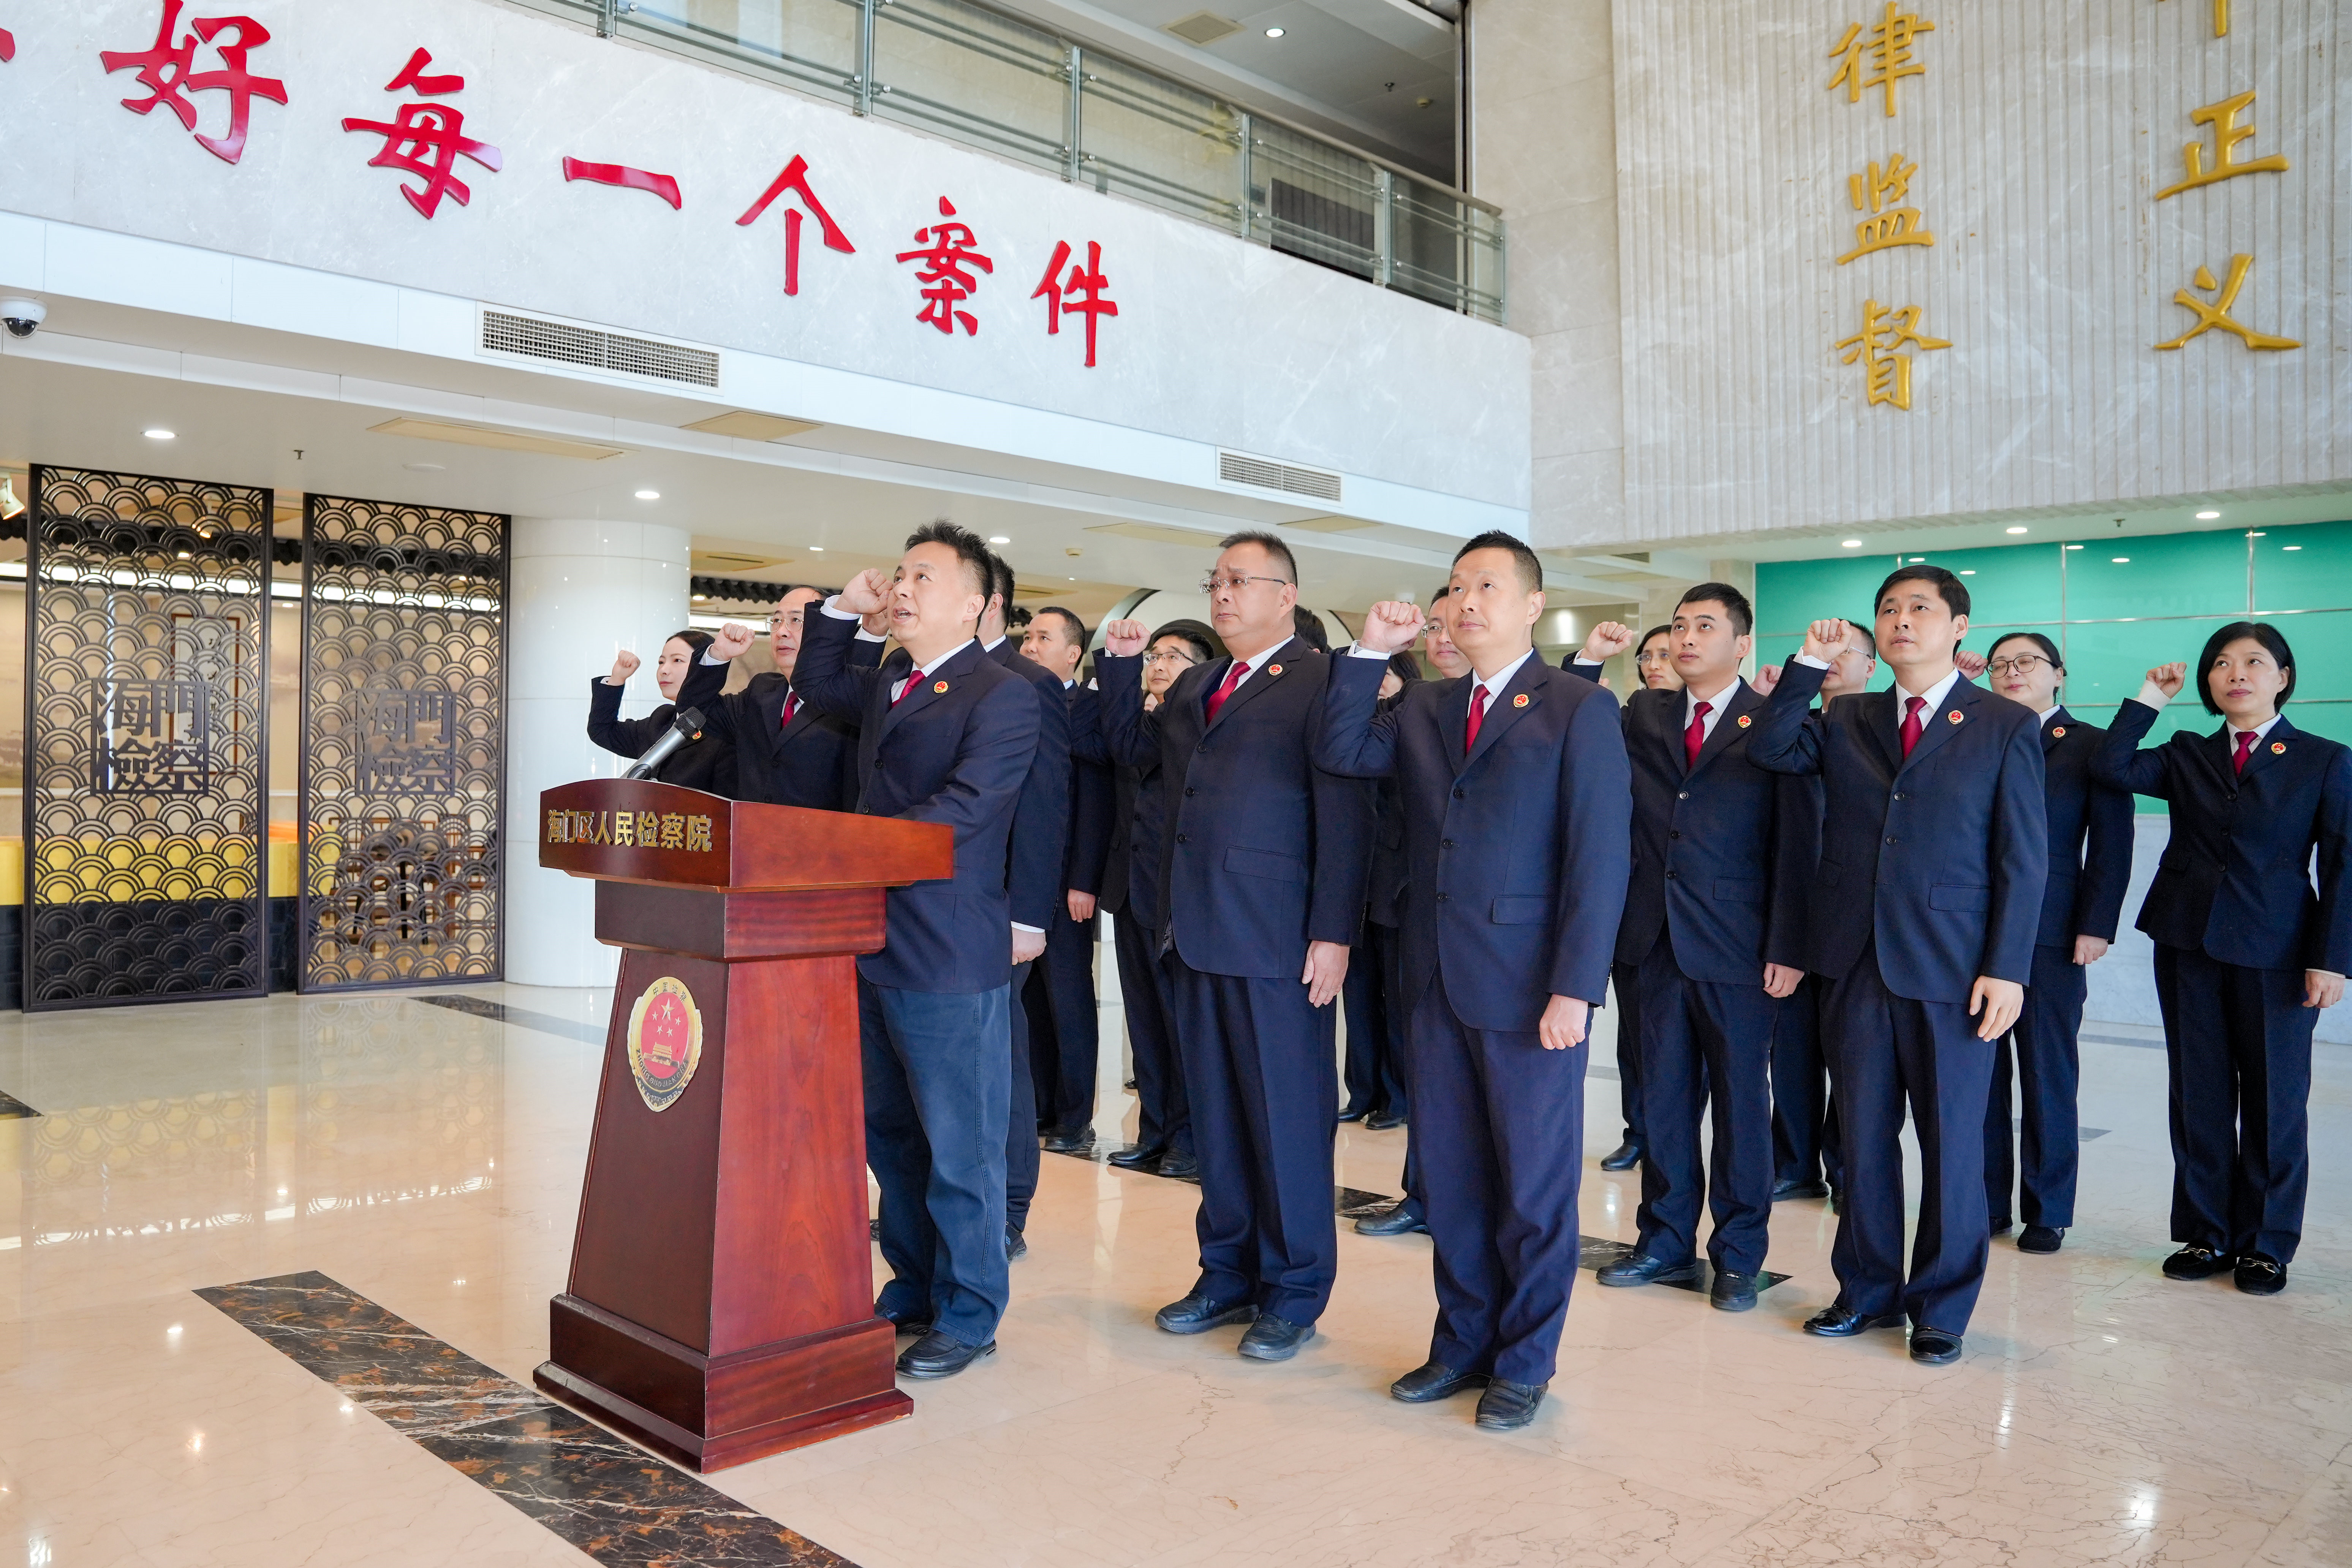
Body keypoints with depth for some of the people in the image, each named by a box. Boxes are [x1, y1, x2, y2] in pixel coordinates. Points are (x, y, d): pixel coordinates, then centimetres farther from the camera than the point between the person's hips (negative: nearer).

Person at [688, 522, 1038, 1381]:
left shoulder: (1001, 694, -10)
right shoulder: (887, 684, 15)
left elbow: (961, 810, -21)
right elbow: (816, 683, 33)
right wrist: (845, 609, 17)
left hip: (950, 956, -9)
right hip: (873, 949, 9)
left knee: (958, 1147, 2)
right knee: (890, 1137, 18)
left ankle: (967, 1316, 17)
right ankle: (915, 1291, 33)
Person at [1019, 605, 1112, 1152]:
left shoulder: (1090, 707, -4)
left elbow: (1096, 802, -11)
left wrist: (1084, 882, -17)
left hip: (1063, 881, -6)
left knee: (1068, 1001, 2)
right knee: (1028, 999, 11)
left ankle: (1074, 1120, 10)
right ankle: (1041, 1107, 21)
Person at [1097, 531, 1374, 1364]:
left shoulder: (1321, 683, -6)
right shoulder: (1193, 686, 17)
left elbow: (1344, 818, -11)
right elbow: (1131, 749, 26)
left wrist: (1333, 933, -17)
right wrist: (1120, 665, 12)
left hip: (1277, 939, -7)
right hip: (1197, 931, 7)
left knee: (1286, 1115, 3)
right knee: (1214, 1113, 14)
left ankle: (1294, 1292, 17)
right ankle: (1229, 1273, 27)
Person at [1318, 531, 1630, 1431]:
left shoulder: (1579, 710, -5)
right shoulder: (1425, 710, 13)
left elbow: (1600, 857, -11)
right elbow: (1340, 753, 3)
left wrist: (1575, 987, -17)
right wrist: (1371, 652, -2)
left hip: (1530, 986, -5)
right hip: (1437, 983, 6)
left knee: (1533, 1182, 7)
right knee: (1450, 1178, 14)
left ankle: (1524, 1360, 22)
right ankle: (1464, 1341, 29)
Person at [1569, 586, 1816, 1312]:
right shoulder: (1644, 713, 11)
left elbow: (1798, 845, -6)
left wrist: (1788, 949, -12)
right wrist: (1588, 663, -6)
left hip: (1738, 947, -4)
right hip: (1658, 938, 4)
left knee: (1741, 1101, 7)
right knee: (1664, 1096, 12)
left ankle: (1738, 1255, 20)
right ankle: (1666, 1242, 25)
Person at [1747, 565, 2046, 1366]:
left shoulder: (2007, 726, 0)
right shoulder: (1847, 720, 11)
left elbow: (2025, 860, -4)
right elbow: (1769, 750, -3)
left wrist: (2007, 969, -10)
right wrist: (1810, 665, -7)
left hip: (1953, 971, -3)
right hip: (1858, 965, 4)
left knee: (1952, 1145, 7)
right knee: (1863, 1140, 12)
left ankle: (1942, 1306, 22)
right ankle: (1867, 1291, 27)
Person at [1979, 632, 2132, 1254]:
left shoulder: (2092, 746, 3)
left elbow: (2111, 846, -3)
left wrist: (2096, 927, -9)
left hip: (2051, 934, -2)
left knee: (2048, 1074, 5)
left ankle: (2047, 1211, 15)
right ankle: (1987, 1202, 17)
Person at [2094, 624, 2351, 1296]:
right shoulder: (2186, 756, 10)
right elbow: (2112, 767, -7)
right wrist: (2150, 698, -3)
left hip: (2276, 954, -2)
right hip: (2188, 946, 3)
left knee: (2274, 1100, 5)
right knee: (2199, 1095, 8)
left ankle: (2266, 1243, 17)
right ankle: (2206, 1234, 18)